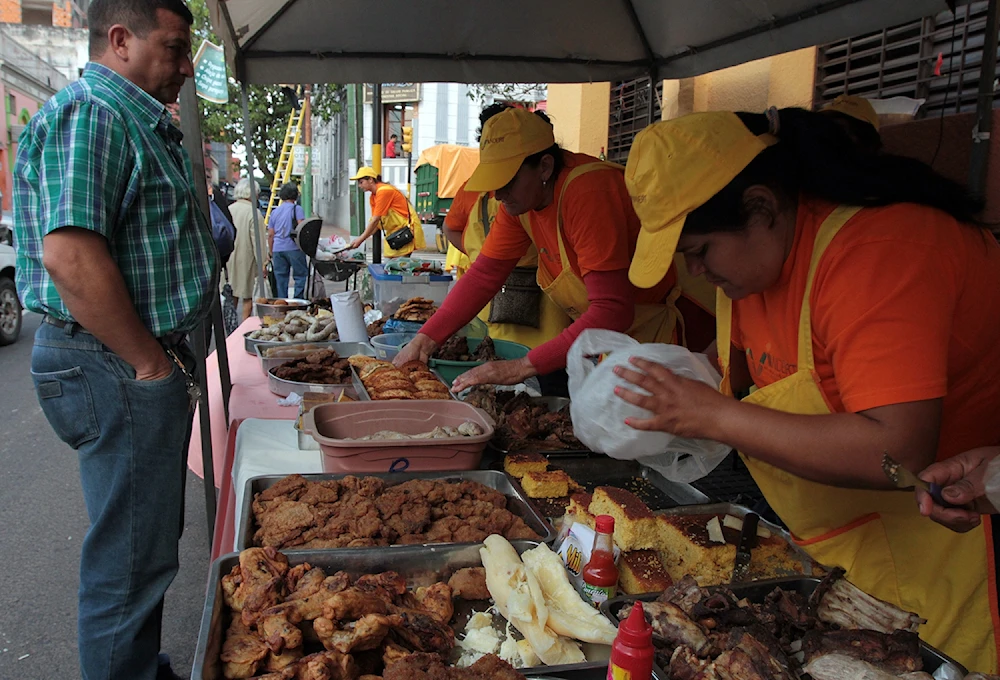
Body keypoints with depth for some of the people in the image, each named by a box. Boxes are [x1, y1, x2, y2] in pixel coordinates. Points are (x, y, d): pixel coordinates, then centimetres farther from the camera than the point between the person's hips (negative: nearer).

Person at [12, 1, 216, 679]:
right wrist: (152, 364, -20)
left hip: (147, 359, 11)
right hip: (117, 368, -11)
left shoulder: (141, 124, 18)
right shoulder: (89, 115, -16)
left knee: (149, 541, 21)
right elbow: (70, 255, -28)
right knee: (131, 559, 1)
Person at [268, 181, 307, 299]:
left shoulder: (274, 212, 15)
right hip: (294, 248, -5)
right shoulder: (297, 209, 0)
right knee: (300, 275, 1)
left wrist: (271, 252, 20)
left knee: (281, 278, 8)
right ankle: (298, 301, -8)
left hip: (277, 249, 5)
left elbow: (270, 235, 14)